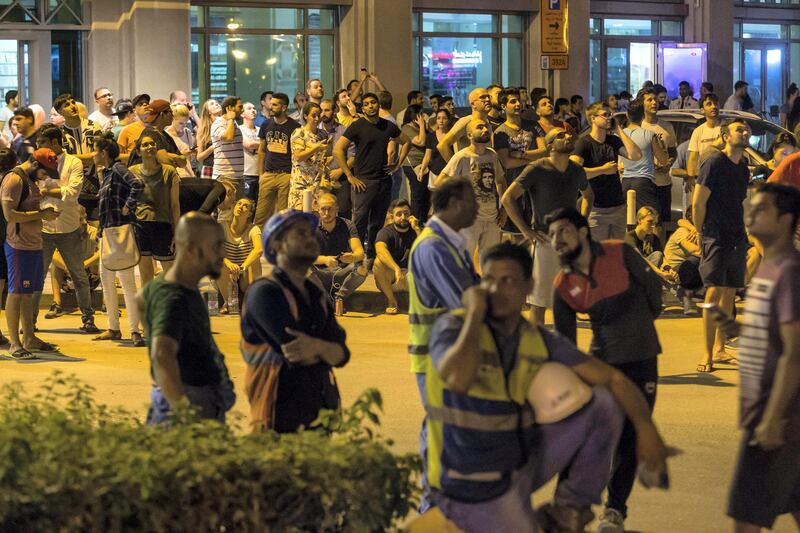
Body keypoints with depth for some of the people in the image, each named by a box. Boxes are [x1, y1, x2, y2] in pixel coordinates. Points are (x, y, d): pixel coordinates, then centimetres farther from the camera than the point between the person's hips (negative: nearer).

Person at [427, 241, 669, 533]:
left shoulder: (540, 341, 0)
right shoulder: (453, 327, -16)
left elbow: (614, 378, -1)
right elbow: (458, 379, -39)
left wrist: (646, 428, -17)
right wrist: (475, 312, -27)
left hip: (522, 463, 6)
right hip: (475, 487, -6)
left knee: (602, 403, -2)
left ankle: (569, 509, 6)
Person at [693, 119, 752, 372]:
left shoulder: (743, 166, 13)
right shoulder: (714, 163, -10)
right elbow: (698, 203, -10)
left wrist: (745, 233, 17)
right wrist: (703, 234, -5)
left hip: (738, 239, 7)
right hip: (716, 238, -7)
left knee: (729, 294, 11)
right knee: (714, 292, -12)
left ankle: (719, 349, 21)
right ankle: (707, 354, -9)